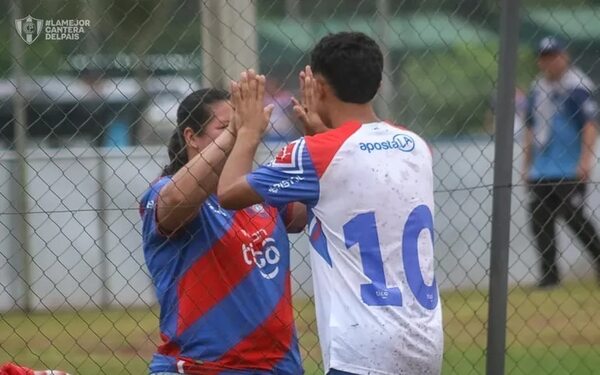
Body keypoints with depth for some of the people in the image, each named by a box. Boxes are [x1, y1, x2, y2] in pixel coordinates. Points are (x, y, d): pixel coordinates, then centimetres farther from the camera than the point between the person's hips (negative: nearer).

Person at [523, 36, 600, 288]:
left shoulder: (576, 86, -7)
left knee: (574, 217, -9)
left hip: (570, 170, -7)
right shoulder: (538, 89, 14)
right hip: (541, 171, 7)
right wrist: (527, 167, 19)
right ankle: (549, 274, 6)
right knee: (540, 219, 1)